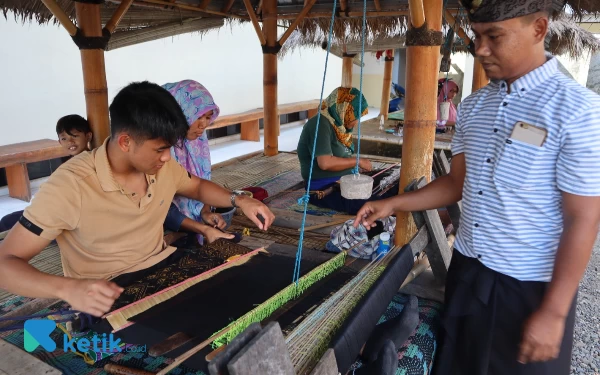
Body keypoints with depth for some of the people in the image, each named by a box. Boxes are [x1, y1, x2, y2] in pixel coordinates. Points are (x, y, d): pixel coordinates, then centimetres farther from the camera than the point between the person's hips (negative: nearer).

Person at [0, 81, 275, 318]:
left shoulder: (161, 165, -4)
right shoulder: (71, 186, -23)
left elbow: (197, 186, 17)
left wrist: (239, 200, -3)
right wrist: (68, 288, -40)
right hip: (108, 297, -6)